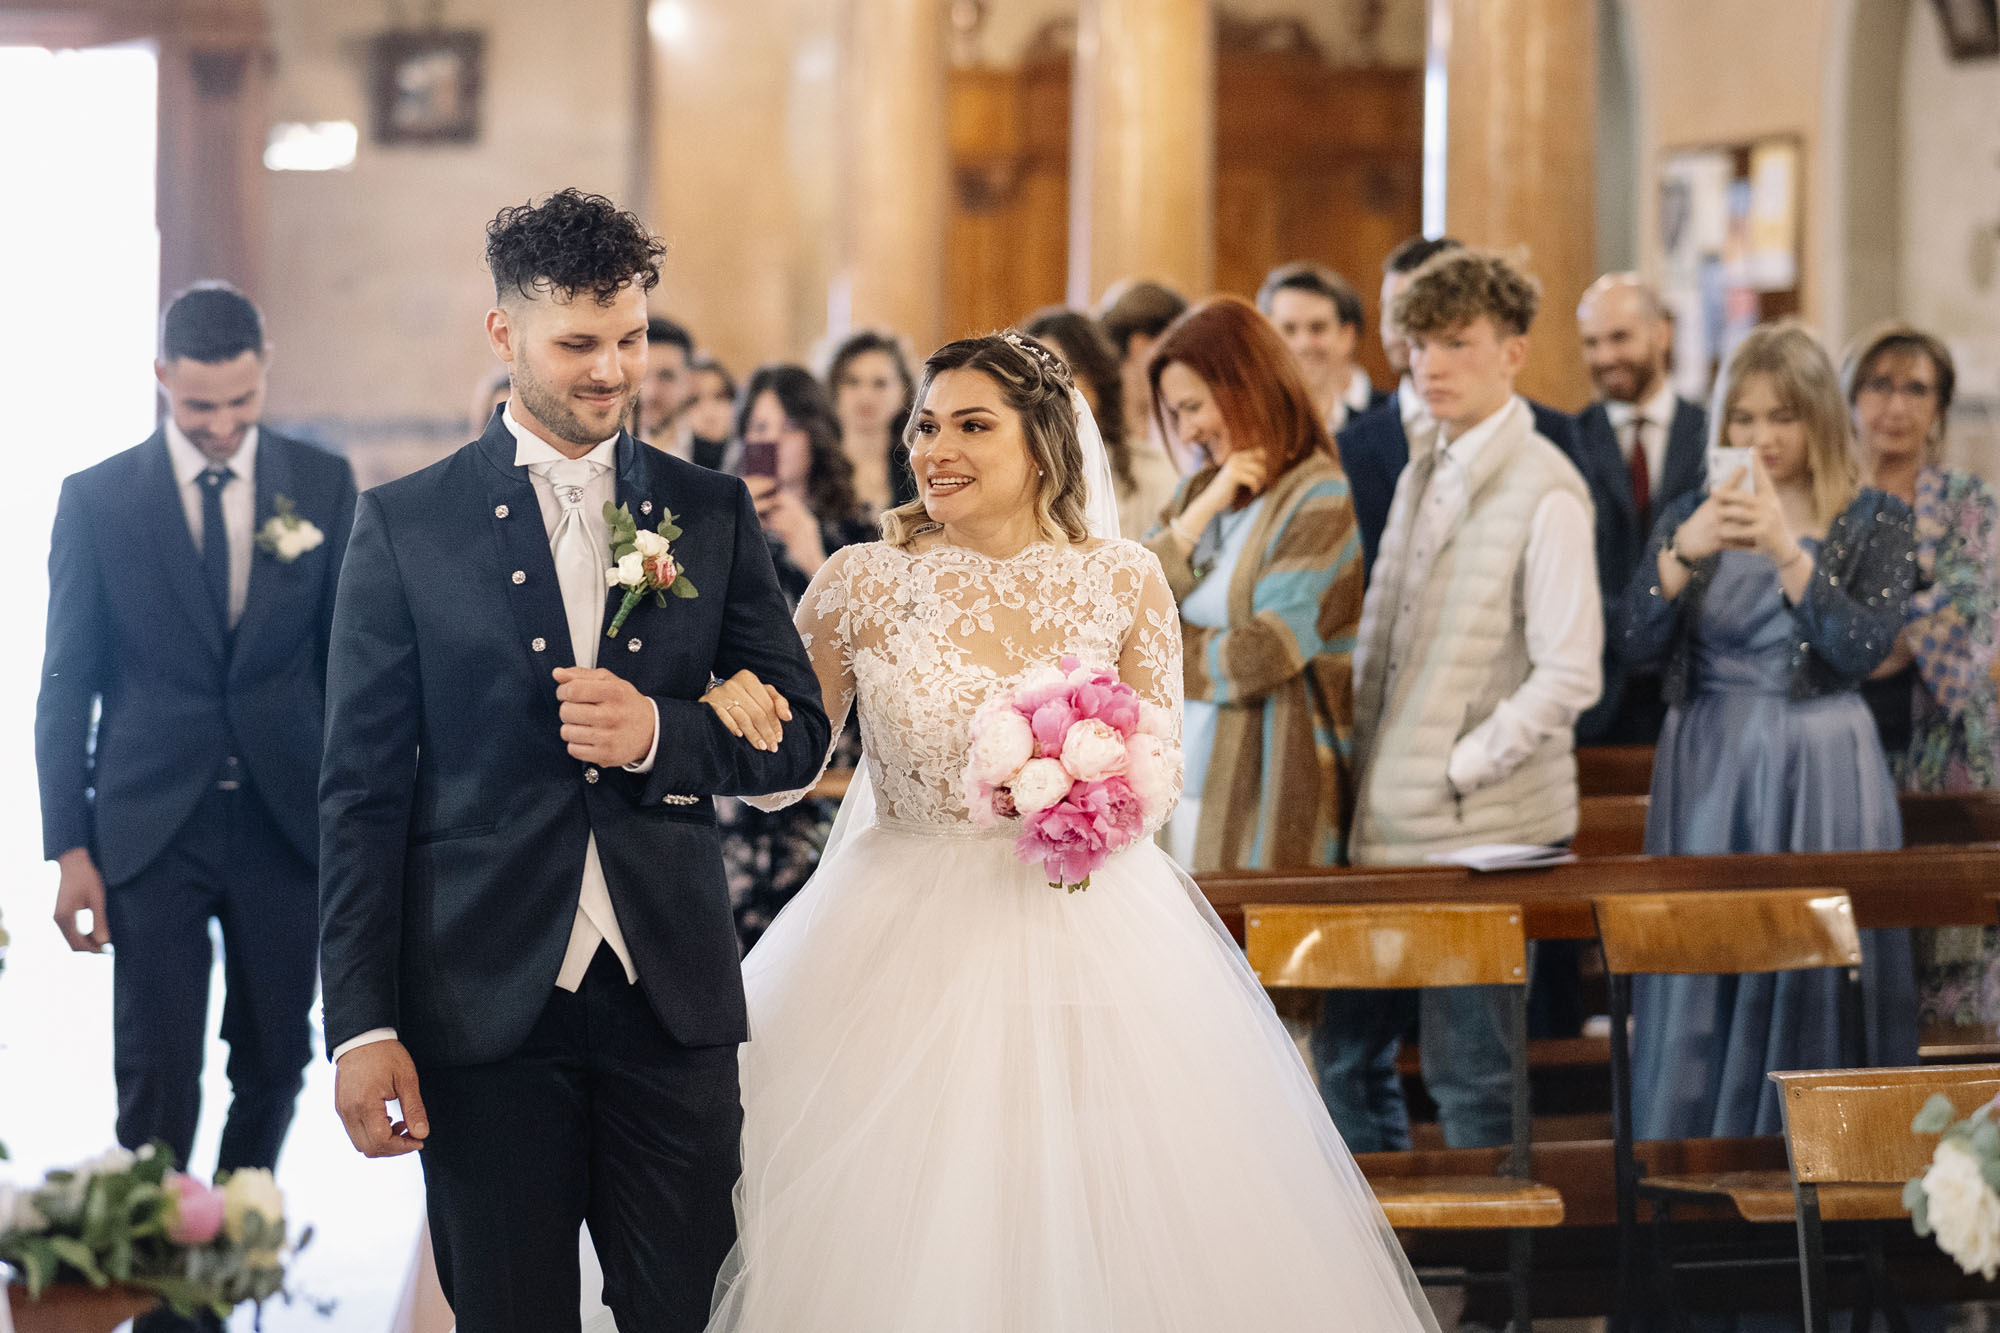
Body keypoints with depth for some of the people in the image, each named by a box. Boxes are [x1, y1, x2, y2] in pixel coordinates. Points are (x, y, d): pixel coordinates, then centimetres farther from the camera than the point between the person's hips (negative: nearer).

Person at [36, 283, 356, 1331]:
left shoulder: (323, 486, 2)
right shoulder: (97, 499, -2)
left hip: (287, 821, 2)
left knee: (276, 1059, 12)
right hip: (152, 829, -2)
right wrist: (70, 849, -4)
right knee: (157, 1077, -3)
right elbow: (67, 685, 1)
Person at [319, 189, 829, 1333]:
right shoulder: (406, 526, 2)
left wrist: (661, 733, -11)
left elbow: (797, 736, 10)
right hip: (485, 1008, -2)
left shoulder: (713, 514, 9)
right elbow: (364, 793, 0)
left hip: (672, 999, 2)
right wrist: (363, 1025, -7)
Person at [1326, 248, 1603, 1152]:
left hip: (1484, 831, -8)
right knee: (1346, 1054, 12)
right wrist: (1367, 779, 8)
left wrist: (1454, 773, -14)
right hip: (1387, 830, 8)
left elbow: (1568, 675, -16)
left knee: (1469, 1075, -2)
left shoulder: (1545, 492, -11)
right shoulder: (1419, 477, 14)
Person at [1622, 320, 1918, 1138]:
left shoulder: (1873, 523, 2)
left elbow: (1864, 649, -13)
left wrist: (1786, 550, -23)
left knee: (1813, 994, -2)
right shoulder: (1686, 519, 9)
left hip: (1820, 773, -2)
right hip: (1706, 772, 3)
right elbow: (1637, 643, -3)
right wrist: (1686, 550, -19)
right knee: (1699, 999, 1)